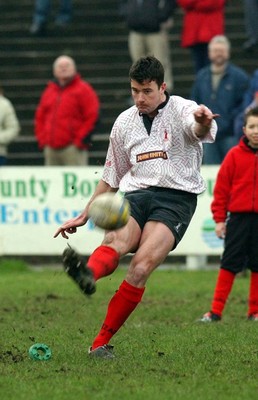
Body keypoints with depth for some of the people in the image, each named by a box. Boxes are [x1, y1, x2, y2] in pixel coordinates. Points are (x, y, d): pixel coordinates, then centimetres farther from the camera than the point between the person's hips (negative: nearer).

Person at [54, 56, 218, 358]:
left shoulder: (181, 109, 3)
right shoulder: (124, 123, 18)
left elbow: (200, 130, -23)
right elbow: (111, 177, 29)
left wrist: (203, 121, -48)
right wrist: (84, 216, 27)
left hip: (176, 198, -4)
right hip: (135, 194, 4)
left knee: (142, 264, -25)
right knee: (115, 241, -31)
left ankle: (101, 343, -24)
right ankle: (88, 275, -66)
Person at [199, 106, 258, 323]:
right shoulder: (235, 155, -1)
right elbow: (222, 188, 1)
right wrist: (219, 219, -1)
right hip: (239, 217, -1)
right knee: (229, 264, 1)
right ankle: (216, 311, 3)